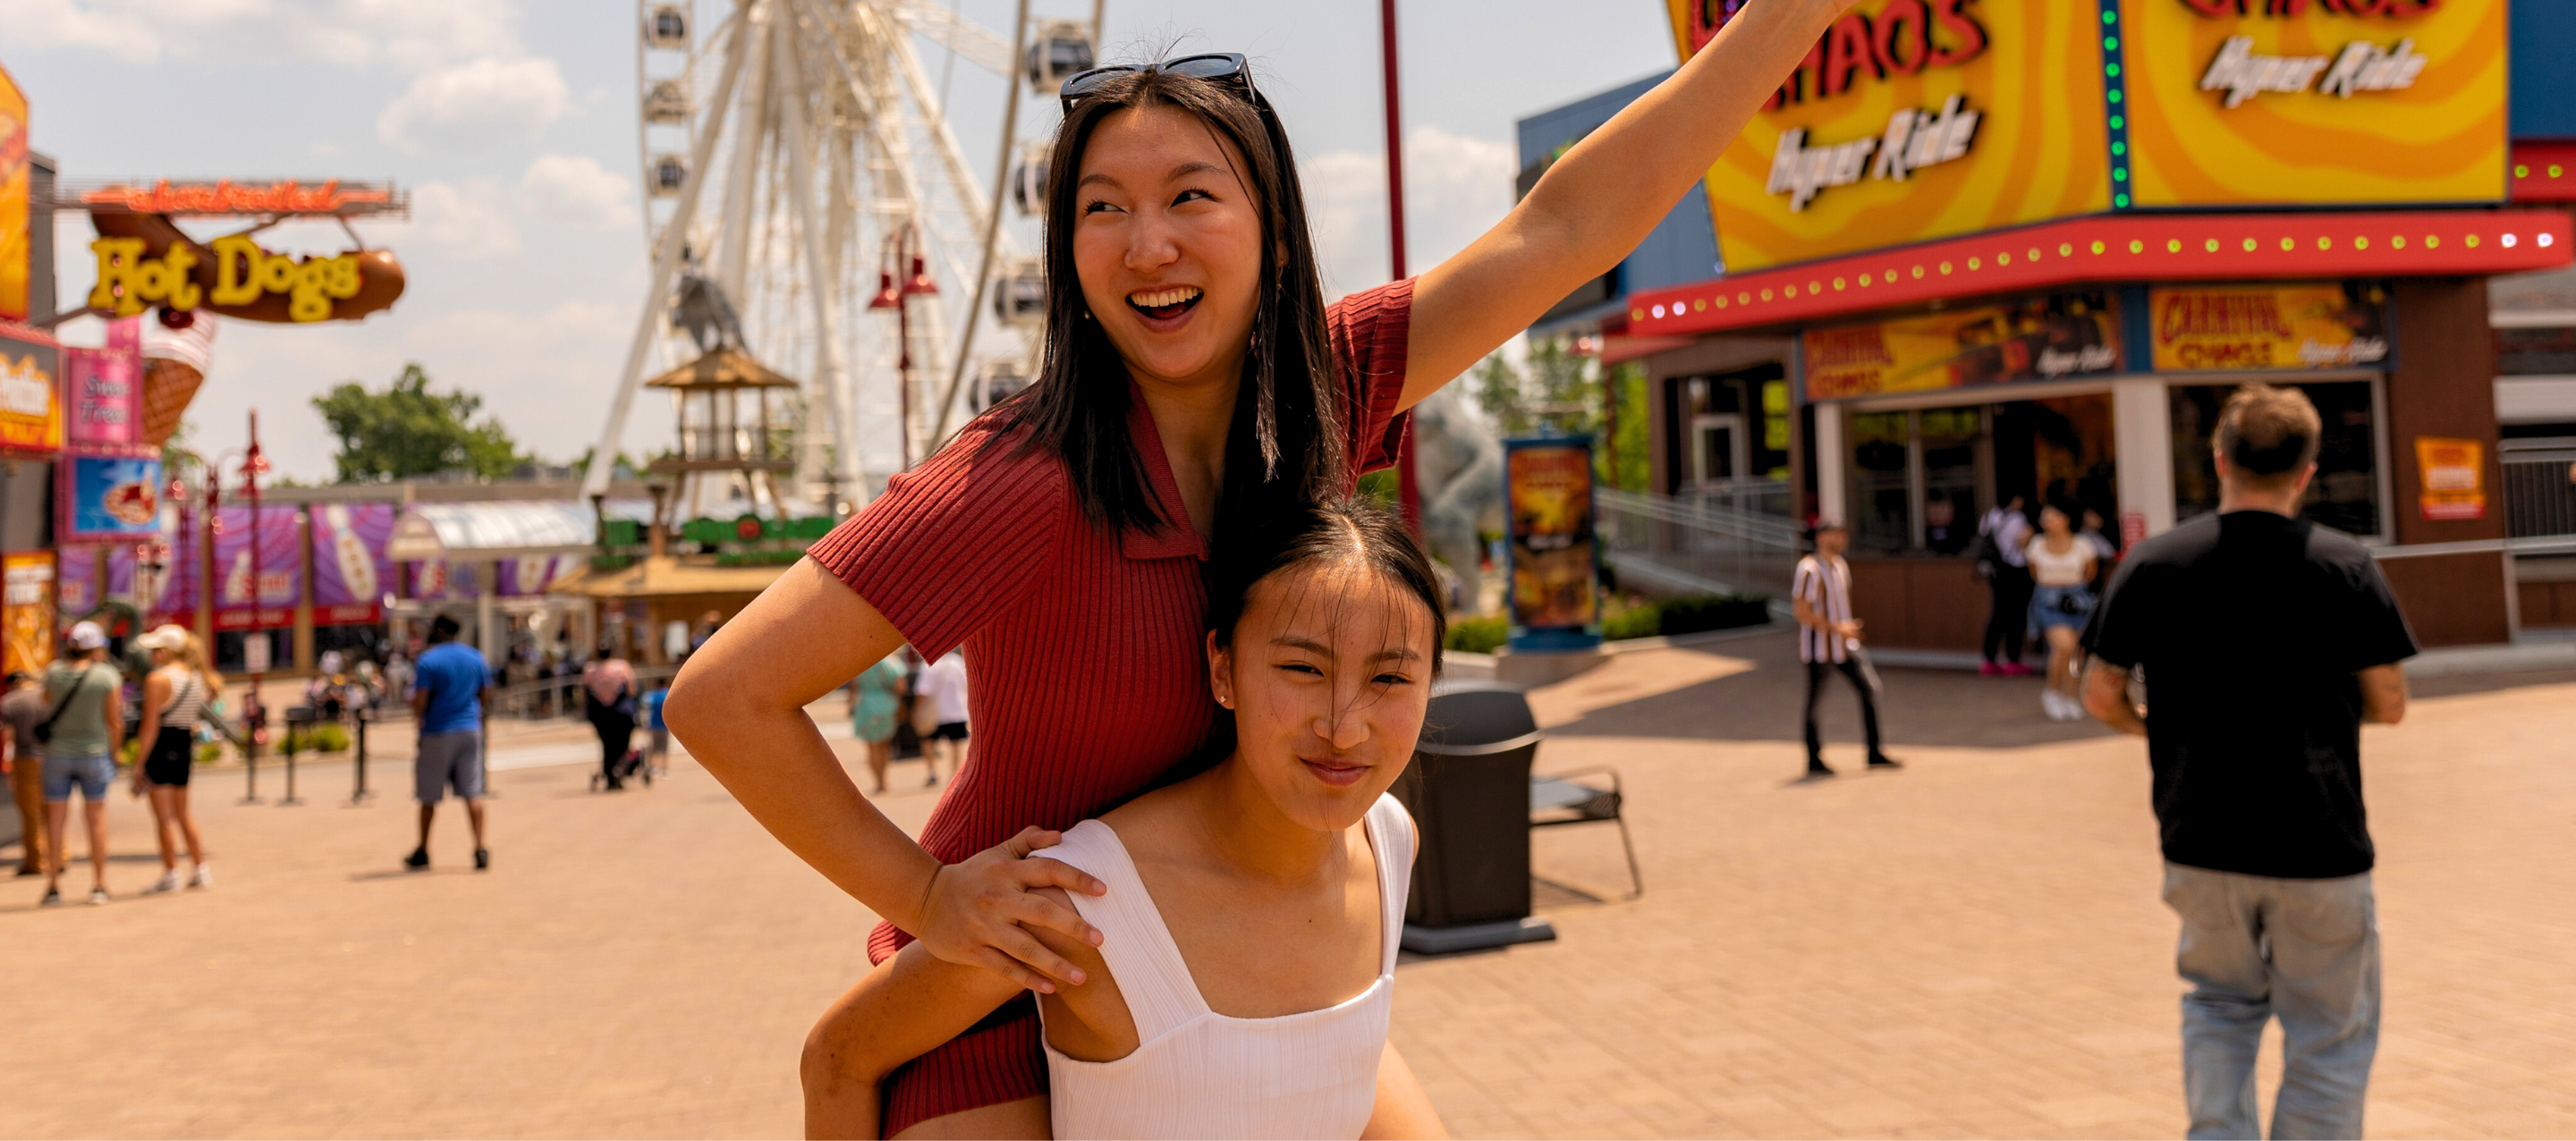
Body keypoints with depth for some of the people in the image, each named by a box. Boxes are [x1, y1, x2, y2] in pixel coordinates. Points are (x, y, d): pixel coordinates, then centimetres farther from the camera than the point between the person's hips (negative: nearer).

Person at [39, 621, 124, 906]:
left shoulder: (54, 671, -4)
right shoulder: (109, 676, -11)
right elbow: (115, 722, -8)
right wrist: (114, 752, 6)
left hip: (58, 751, 2)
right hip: (94, 751, -2)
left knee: (55, 819, 10)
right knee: (96, 819, 7)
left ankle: (53, 885, 12)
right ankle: (99, 885, 7)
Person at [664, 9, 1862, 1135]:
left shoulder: (1315, 394, -11)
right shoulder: (1023, 480, -29)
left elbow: (1576, 218, -11)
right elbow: (720, 695, -27)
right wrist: (925, 894, -20)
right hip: (998, 977, -5)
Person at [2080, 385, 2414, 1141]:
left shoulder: (2152, 565, -5)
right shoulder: (2347, 567, -7)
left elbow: (2101, 694, -3)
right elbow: (2388, 705, -3)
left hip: (2201, 844, 2)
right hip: (2320, 848, -2)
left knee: (2221, 1002, 24)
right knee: (2329, 1036, 13)